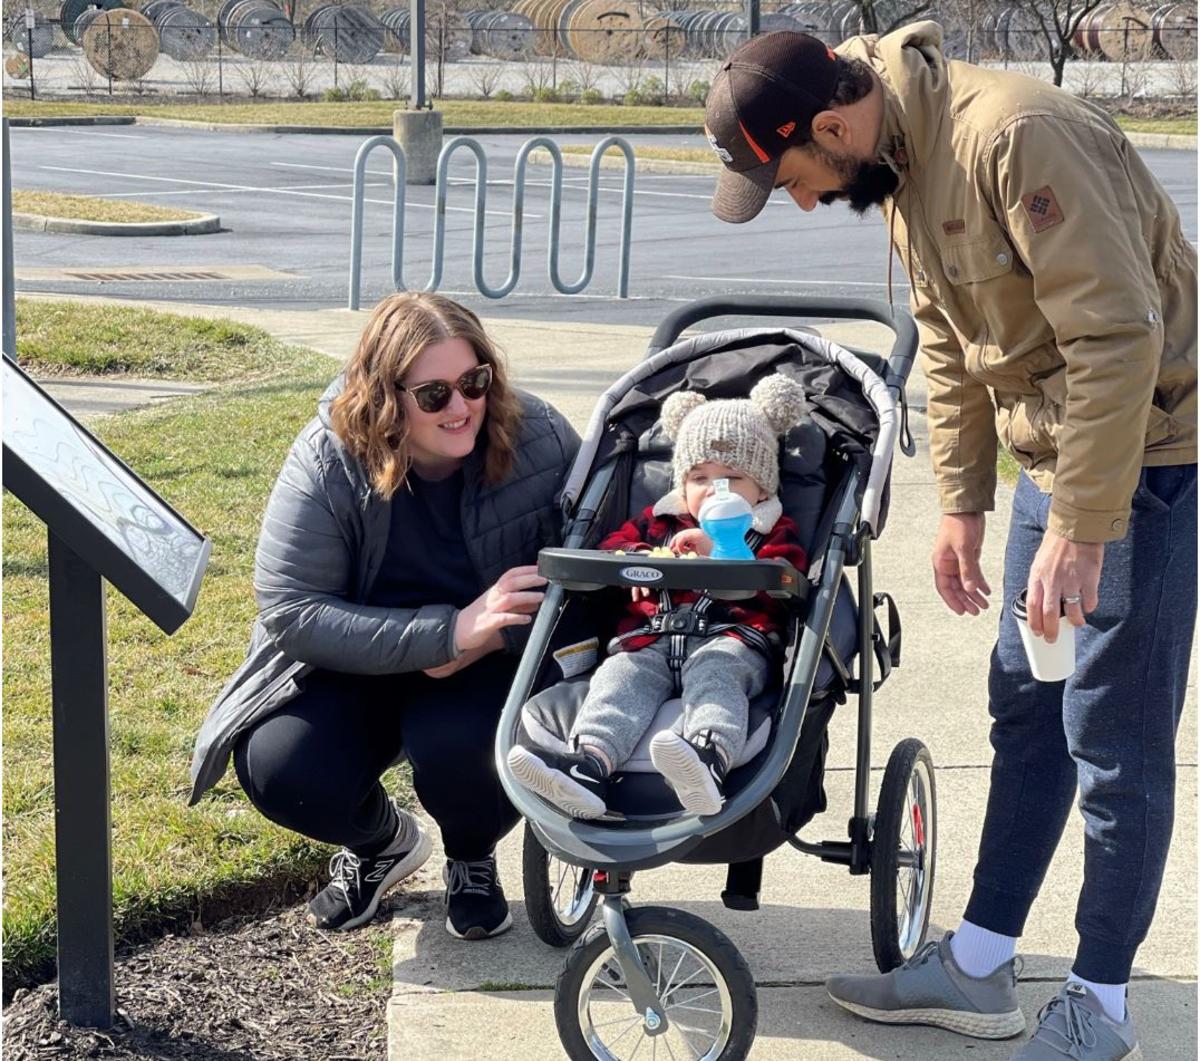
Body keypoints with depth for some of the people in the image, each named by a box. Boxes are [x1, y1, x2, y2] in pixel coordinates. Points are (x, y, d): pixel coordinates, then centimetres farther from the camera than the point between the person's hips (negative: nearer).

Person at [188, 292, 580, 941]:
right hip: (360, 664, 1)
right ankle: (383, 842, 13)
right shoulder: (328, 461, -20)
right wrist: (450, 630, -35)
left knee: (454, 741, -34)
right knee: (278, 768, -25)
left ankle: (472, 859, 5)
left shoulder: (539, 440, -17)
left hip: (490, 665, -1)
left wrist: (492, 636, -31)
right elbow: (290, 611, -25)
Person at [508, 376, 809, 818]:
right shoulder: (659, 521, 33)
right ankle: (588, 765, -54)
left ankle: (708, 760, -68)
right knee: (619, 677, -28)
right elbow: (611, 547, 26)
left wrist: (718, 553, -8)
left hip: (731, 639, -3)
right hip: (652, 639, 3)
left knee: (715, 675, -37)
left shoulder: (773, 532, 22)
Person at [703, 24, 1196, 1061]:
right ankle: (976, 969, 25)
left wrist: (1079, 531, -24)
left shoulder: (1014, 138, -26)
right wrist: (962, 502, 13)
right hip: (1056, 444, 9)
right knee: (1025, 707, 15)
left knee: (1115, 739, -2)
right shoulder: (898, 168, 4)